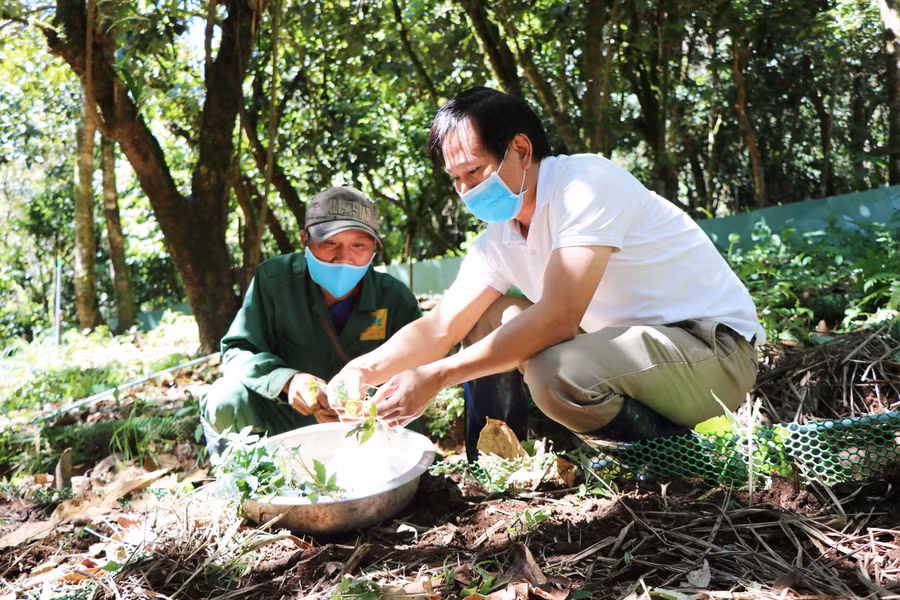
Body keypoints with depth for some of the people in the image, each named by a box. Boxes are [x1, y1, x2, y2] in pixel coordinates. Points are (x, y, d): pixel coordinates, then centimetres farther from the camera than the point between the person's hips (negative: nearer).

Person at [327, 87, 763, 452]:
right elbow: (439, 328, 3)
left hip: (716, 345, -7)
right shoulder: (499, 238, 4)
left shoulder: (586, 181, -21)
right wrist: (365, 369, -16)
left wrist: (434, 377, -27)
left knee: (556, 372, -33)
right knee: (488, 319, 1)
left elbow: (557, 318, -30)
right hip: (632, 341, 8)